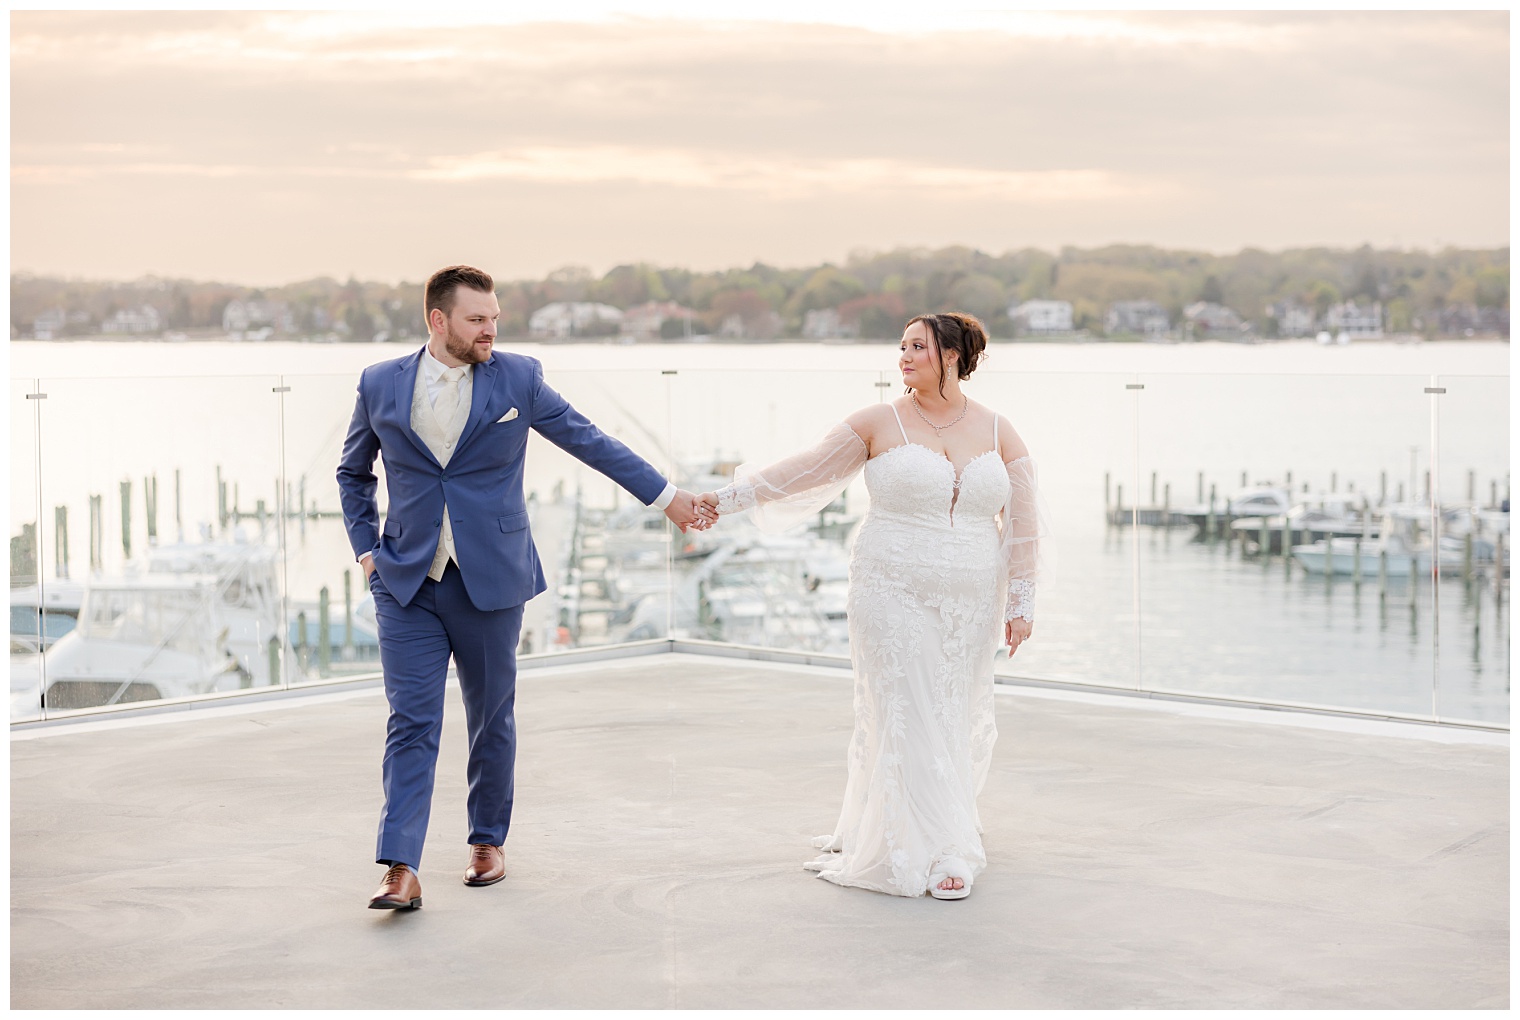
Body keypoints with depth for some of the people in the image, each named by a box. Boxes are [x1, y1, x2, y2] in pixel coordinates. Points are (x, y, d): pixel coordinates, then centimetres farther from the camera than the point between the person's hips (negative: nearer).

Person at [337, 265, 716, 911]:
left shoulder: (518, 379, 0)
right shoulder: (380, 385, 2)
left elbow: (591, 443, 6)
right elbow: (353, 473, 17)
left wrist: (667, 497, 6)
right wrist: (366, 548, 7)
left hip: (491, 580, 0)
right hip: (406, 584, 0)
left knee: (491, 718, 10)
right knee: (411, 723, -6)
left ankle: (488, 842, 28)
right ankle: (400, 871, -10)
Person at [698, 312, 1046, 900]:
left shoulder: (999, 435, 5)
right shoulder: (880, 424, -1)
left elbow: (1023, 526, 7)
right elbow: (805, 471, 0)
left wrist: (1020, 604, 3)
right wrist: (728, 499, -3)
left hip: (969, 606, 3)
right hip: (893, 597, -2)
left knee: (957, 721, 5)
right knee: (906, 719, -6)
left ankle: (946, 831, 21)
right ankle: (933, 853, 1)